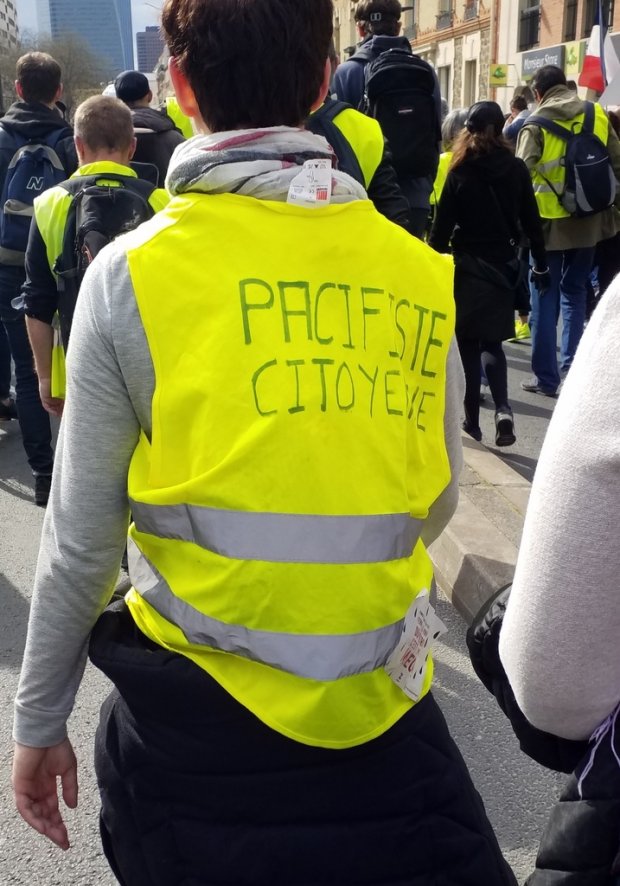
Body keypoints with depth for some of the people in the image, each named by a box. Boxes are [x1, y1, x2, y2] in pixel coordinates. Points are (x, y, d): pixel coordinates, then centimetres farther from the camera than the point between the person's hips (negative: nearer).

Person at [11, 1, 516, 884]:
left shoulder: (131, 272, -12)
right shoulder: (419, 272, -4)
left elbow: (81, 538, -8)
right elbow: (436, 502, 6)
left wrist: (40, 720, 7)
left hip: (195, 718, 0)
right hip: (384, 712, 1)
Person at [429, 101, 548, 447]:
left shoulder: (460, 171, -7)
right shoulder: (517, 168, 1)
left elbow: (443, 223, -8)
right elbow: (531, 220, 4)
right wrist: (541, 263, 12)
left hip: (469, 265, -2)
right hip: (505, 264, 3)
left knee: (468, 342, 8)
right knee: (492, 340, 10)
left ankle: (472, 418, 9)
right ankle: (503, 408, -11)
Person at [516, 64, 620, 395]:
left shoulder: (535, 125, -8)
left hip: (549, 221, -3)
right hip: (588, 219, 3)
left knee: (545, 299, 5)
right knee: (575, 293, 17)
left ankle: (546, 377, 6)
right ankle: (572, 368, 13)